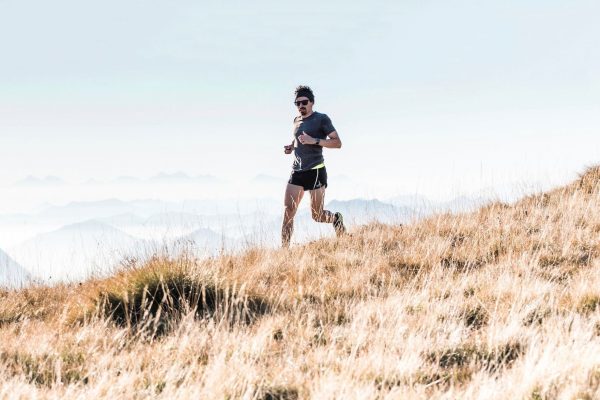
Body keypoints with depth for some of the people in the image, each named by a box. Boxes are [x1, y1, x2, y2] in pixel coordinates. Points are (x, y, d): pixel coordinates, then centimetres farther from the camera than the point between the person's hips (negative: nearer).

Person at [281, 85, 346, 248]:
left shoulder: (321, 119, -5)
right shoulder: (297, 120, 15)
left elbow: (337, 143, -9)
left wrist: (314, 141, -21)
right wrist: (291, 147, 11)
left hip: (316, 171, -6)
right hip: (297, 172, 6)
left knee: (317, 215, -1)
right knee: (288, 211, -9)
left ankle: (336, 218, 32)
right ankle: (284, 248, -11)